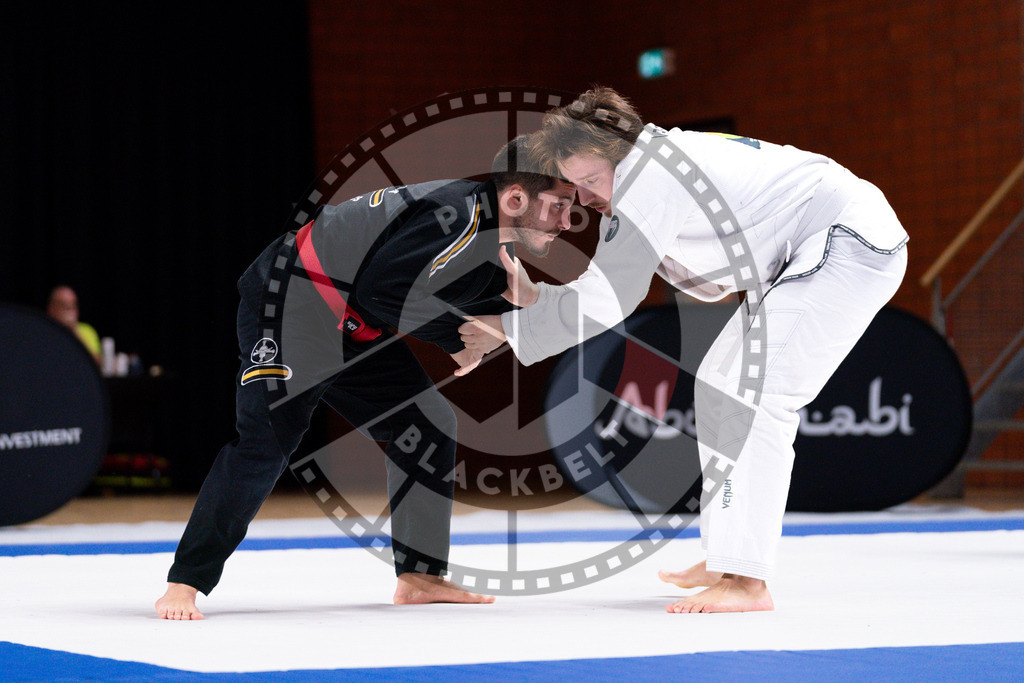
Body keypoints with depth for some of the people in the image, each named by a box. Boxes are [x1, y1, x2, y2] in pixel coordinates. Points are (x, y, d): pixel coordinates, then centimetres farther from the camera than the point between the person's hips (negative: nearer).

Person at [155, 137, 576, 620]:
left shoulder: (490, 237, 3)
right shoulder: (458, 222, -28)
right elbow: (383, 290, -33)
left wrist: (510, 294, -6)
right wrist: (455, 336, -22)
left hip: (351, 326, 10)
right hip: (291, 303, -10)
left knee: (430, 425, 8)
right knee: (265, 440, -21)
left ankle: (419, 577, 16)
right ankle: (183, 585, -16)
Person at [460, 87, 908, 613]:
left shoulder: (653, 178, -25)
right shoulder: (635, 177, 6)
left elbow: (604, 303, -23)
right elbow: (603, 291, 12)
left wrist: (510, 328, -14)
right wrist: (532, 295, -4)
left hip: (853, 244, -11)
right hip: (806, 254, 11)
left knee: (754, 394, -20)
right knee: (719, 386, 16)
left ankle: (745, 580, -22)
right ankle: (727, 558, 23)